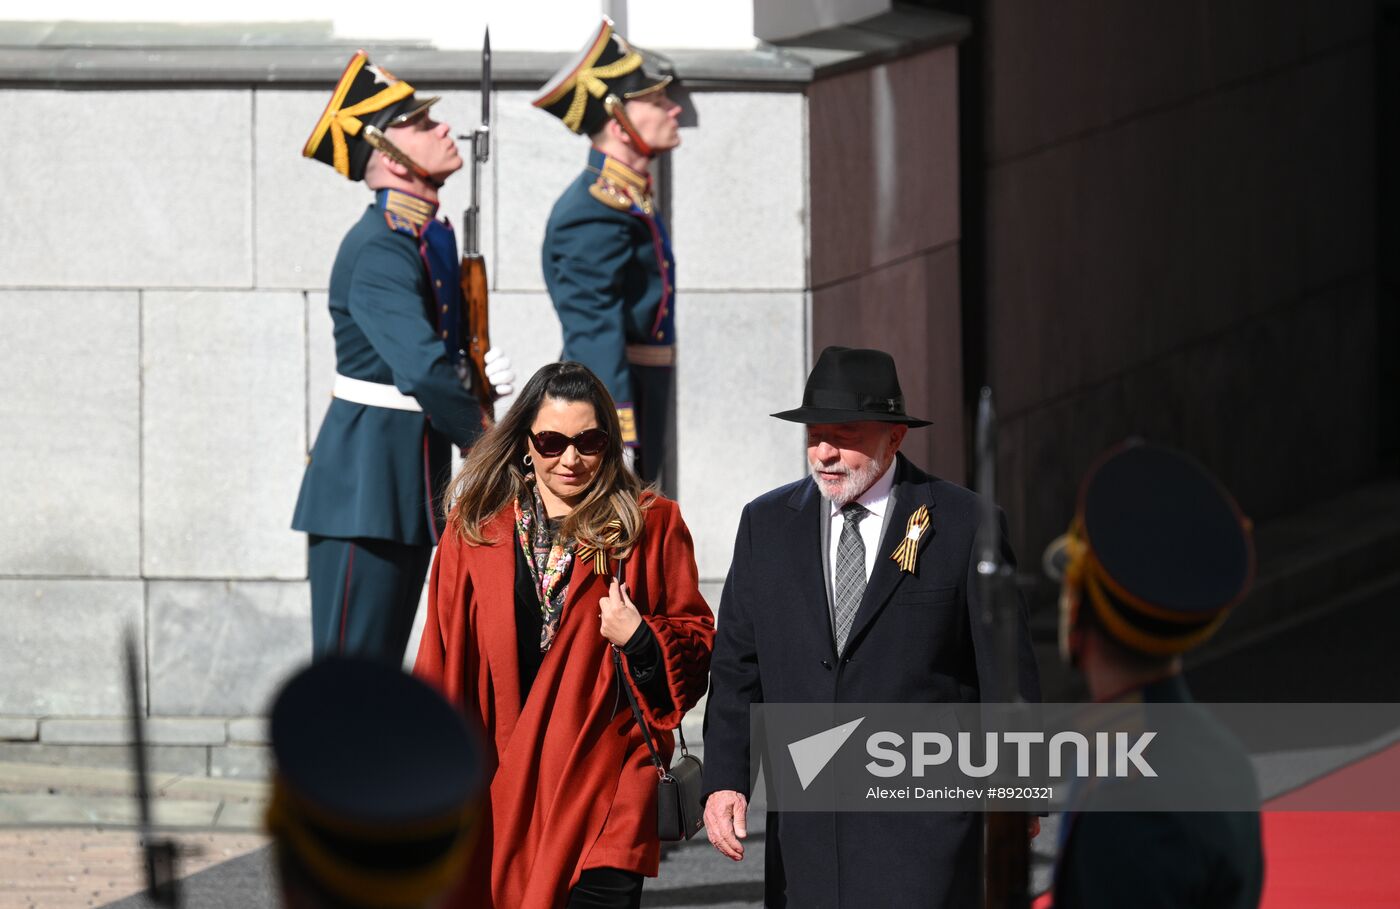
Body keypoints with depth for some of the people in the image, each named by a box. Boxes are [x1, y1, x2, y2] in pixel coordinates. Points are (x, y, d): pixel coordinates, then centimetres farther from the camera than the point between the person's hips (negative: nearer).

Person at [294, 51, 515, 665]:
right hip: (367, 476, -10)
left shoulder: (430, 236, 12)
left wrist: (481, 377, 1)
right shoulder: (379, 250, -18)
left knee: (382, 668, 12)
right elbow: (422, 371, -29)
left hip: (413, 482, 10)